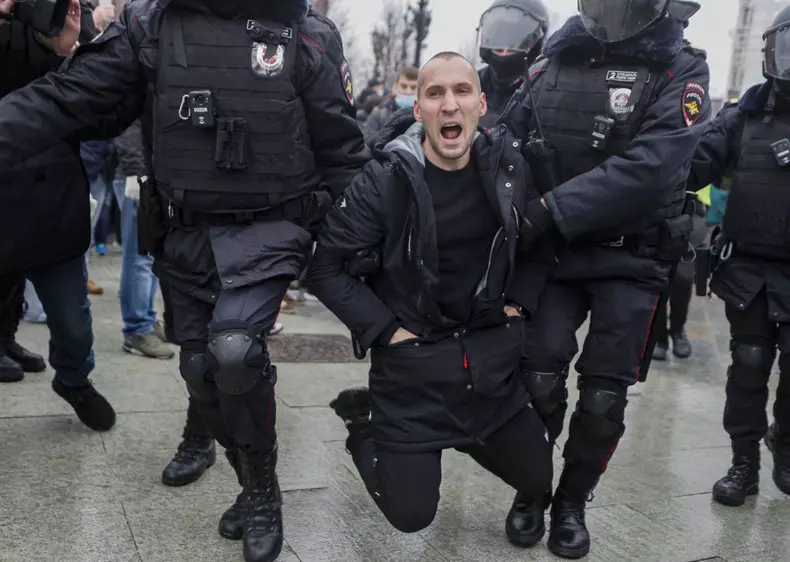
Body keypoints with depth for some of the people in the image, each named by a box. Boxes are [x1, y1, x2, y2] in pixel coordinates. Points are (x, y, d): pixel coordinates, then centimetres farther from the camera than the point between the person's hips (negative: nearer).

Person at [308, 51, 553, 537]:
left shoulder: (507, 165, -5)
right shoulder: (385, 180, -18)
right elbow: (327, 268, -12)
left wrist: (520, 301, 3)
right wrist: (384, 330, -14)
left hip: (491, 356, 5)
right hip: (413, 361, -4)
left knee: (539, 480, 15)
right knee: (412, 516, 3)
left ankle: (462, 432, 38)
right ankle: (363, 416, 26)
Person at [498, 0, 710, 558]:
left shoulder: (680, 70, -7)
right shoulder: (556, 60, 5)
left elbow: (649, 168, -22)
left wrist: (553, 209, -28)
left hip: (631, 260, -2)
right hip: (554, 251, 2)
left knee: (603, 399, 0)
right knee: (539, 381, -5)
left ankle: (572, 503, 24)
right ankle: (530, 491, 20)